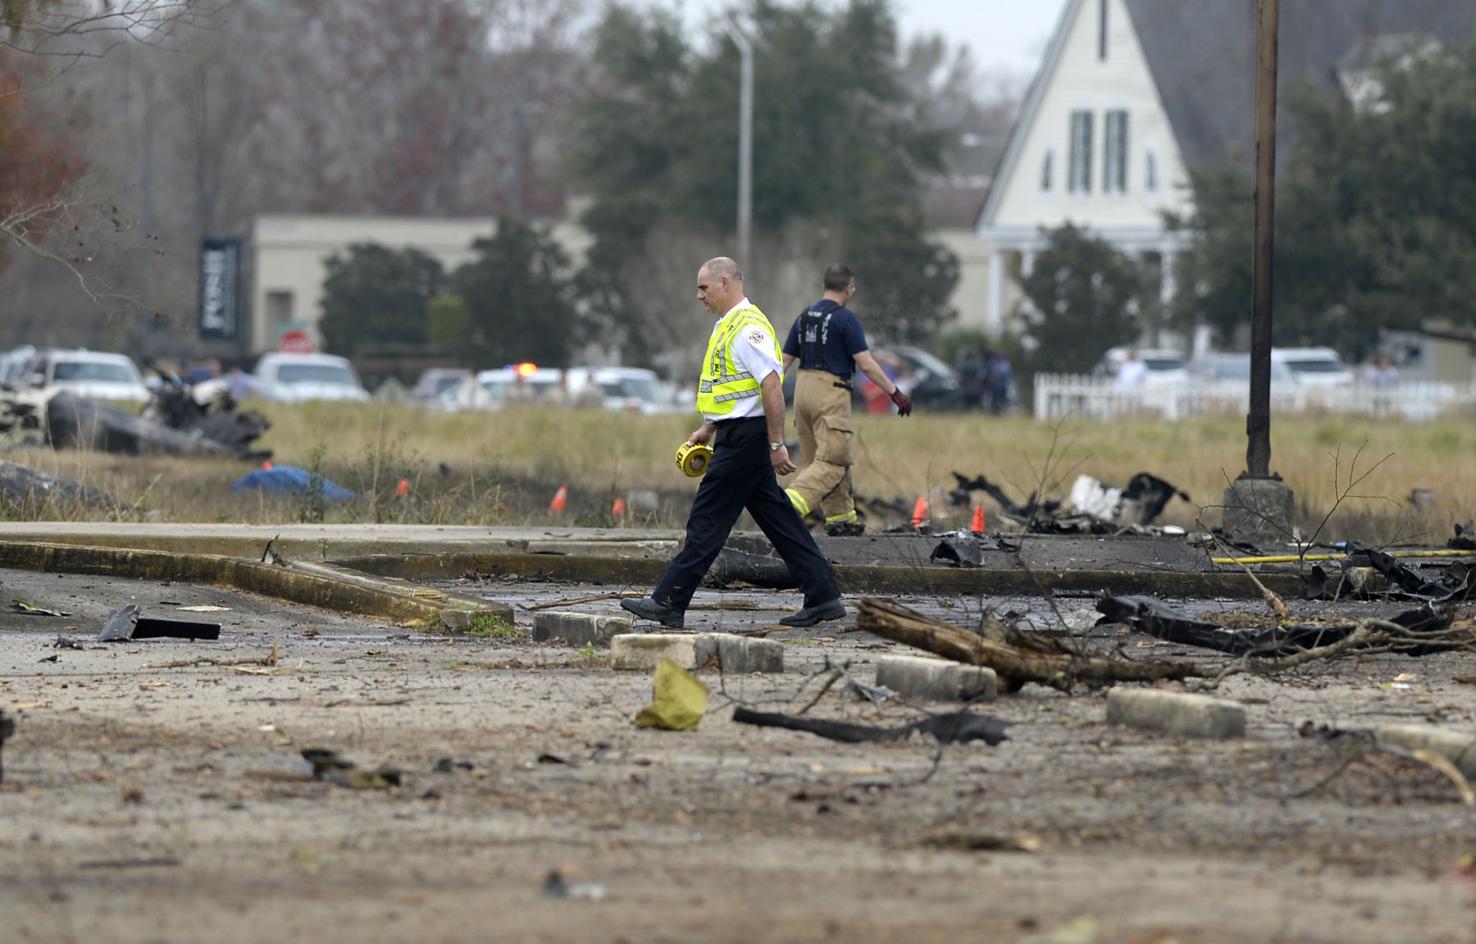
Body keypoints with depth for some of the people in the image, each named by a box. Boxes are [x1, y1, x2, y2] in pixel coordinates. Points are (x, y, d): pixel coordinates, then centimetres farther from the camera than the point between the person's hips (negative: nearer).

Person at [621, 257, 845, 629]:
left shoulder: (748, 327, -16)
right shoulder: (726, 326, 17)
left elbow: (772, 388, -22)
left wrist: (776, 445, -24)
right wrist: (707, 428, 22)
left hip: (745, 438, -11)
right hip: (738, 435, 11)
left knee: (707, 520, -7)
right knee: (777, 518, 9)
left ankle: (668, 602, -4)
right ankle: (822, 597, 9)